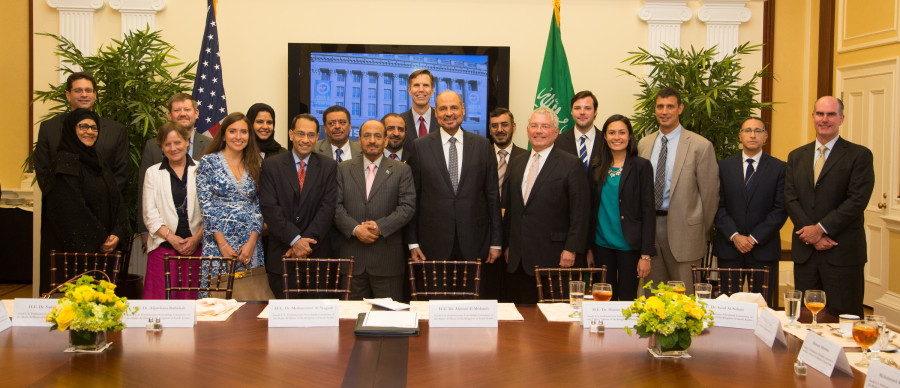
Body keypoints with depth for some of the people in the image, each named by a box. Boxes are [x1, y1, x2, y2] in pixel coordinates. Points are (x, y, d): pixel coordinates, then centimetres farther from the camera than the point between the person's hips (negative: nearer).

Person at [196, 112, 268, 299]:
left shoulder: (254, 166, 11)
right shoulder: (209, 162, 1)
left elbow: (259, 207, 7)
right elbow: (205, 205, -4)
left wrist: (252, 242, -6)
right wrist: (223, 244, -11)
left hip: (250, 243, 3)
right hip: (217, 242, -3)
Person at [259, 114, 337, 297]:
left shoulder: (328, 166, 6)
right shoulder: (271, 165, 3)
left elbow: (327, 208, -2)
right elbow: (269, 207, -5)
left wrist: (307, 242, -12)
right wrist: (295, 240, -14)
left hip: (316, 254, 0)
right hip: (280, 254, 0)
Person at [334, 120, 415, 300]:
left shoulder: (402, 170, 7)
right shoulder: (343, 169, 12)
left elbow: (407, 207, -3)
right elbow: (336, 206, 3)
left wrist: (380, 226, -14)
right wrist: (355, 229, -12)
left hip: (387, 258, -1)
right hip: (352, 257, 1)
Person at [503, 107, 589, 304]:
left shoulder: (572, 164, -2)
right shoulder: (516, 163, 16)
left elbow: (580, 212, -6)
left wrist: (571, 249, -12)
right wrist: (507, 244, 15)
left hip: (551, 257, -5)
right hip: (517, 259, 5)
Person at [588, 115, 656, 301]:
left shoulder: (641, 166, -3)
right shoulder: (596, 166, 7)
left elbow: (648, 211, -5)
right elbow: (592, 208, 10)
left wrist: (646, 254, -10)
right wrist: (588, 248, 7)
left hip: (629, 246, -3)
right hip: (602, 245, 3)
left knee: (627, 299, 2)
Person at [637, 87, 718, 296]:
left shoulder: (700, 146, -5)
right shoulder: (644, 144, 10)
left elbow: (710, 194, -3)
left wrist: (702, 234, -1)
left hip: (682, 228, -4)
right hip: (648, 226, 4)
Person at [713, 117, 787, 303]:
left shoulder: (779, 168, 3)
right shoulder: (725, 166, 8)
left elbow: (781, 209, -2)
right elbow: (718, 206, 3)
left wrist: (755, 238, -10)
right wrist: (735, 236, -9)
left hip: (764, 249, -1)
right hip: (729, 248, 1)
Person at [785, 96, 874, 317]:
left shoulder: (859, 155, 0)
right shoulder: (796, 156, 13)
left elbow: (857, 201, -10)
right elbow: (791, 199, 4)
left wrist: (820, 228, -14)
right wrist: (813, 236, -9)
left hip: (843, 253, -4)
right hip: (805, 251, 4)